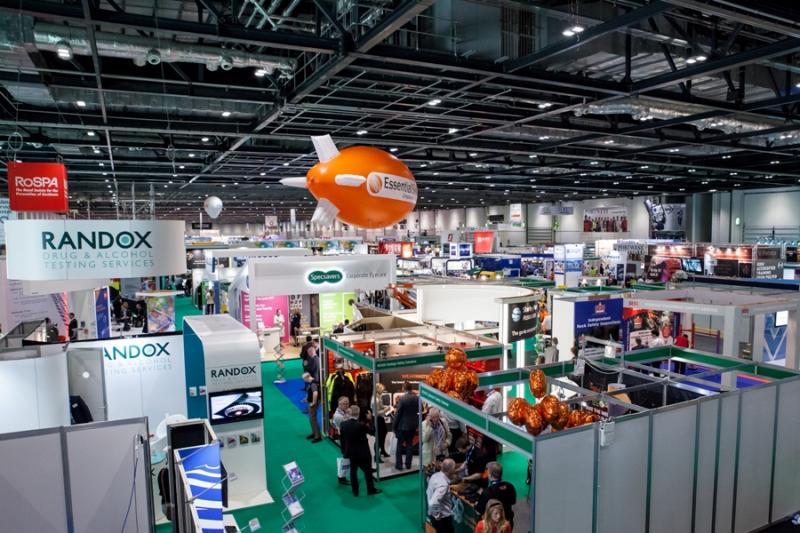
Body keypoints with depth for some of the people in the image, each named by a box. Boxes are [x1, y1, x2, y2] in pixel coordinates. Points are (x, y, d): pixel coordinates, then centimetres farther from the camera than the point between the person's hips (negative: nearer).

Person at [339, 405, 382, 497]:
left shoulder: (343, 424, -9)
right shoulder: (361, 424, -24)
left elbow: (342, 439, 1)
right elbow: (372, 431, -10)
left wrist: (343, 451, 12)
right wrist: (370, 420, -3)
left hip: (351, 452, 4)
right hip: (363, 452, -4)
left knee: (353, 471, 15)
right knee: (368, 471, 11)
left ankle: (355, 491, 22)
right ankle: (371, 489, 22)